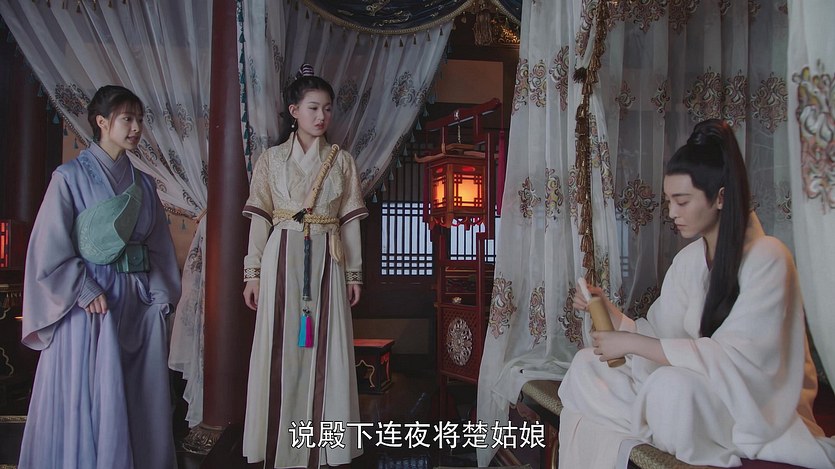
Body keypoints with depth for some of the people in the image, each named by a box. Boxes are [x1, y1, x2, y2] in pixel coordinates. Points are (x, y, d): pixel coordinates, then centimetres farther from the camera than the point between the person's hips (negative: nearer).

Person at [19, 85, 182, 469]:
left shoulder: (143, 184, 10)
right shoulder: (70, 177, -3)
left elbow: (159, 249, 10)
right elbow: (49, 248, -8)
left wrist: (160, 298, 1)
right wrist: (86, 292, -14)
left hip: (140, 305, 5)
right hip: (89, 305, -4)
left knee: (141, 402, 10)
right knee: (88, 403, 3)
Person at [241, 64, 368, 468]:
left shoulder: (342, 161, 8)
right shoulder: (271, 159, 5)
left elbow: (350, 221, 8)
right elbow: (259, 219, 3)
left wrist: (353, 272, 5)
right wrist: (253, 272, -1)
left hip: (327, 262, 1)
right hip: (283, 259, -1)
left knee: (326, 351, 3)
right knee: (281, 351, 2)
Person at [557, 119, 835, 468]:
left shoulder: (767, 258, -16)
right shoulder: (688, 259, 6)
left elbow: (735, 357, -25)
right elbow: (660, 336, 4)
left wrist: (633, 344, -24)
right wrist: (610, 312, -12)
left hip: (757, 406, -7)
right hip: (697, 389, 7)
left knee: (673, 384, -36)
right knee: (585, 365, -4)